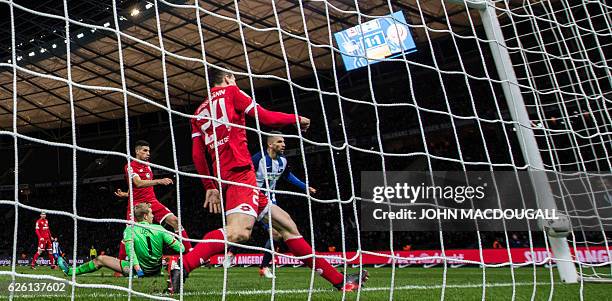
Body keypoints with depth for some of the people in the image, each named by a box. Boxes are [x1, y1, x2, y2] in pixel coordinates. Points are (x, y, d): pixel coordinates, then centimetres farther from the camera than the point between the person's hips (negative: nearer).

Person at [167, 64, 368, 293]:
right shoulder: (230, 92, 9)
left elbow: (197, 154, 16)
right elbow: (266, 118, 2)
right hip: (240, 171, -8)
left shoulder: (199, 112, 25)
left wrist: (210, 187, 17)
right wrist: (297, 119, 17)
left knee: (287, 225, 8)